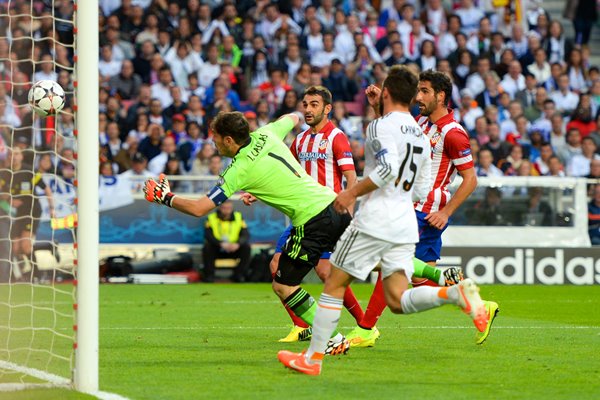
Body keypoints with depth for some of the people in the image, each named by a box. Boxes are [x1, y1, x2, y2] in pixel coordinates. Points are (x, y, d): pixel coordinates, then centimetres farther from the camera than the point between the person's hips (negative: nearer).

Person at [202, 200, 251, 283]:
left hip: (233, 250, 2)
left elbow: (245, 235, -9)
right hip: (217, 250, -2)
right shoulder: (211, 218, -6)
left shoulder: (238, 217, -1)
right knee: (207, 247, -31)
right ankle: (209, 275, -17)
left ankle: (238, 275, -12)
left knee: (246, 247, -23)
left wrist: (238, 244, -32)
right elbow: (208, 235, -18)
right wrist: (221, 244, -35)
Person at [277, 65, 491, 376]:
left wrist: (352, 193, -15)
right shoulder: (421, 135, 18)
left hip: (374, 221, -7)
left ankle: (313, 358, 6)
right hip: (406, 225, 7)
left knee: (333, 286, 5)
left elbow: (388, 167, -24)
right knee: (398, 301, -1)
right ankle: (457, 293, -24)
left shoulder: (382, 126, -7)